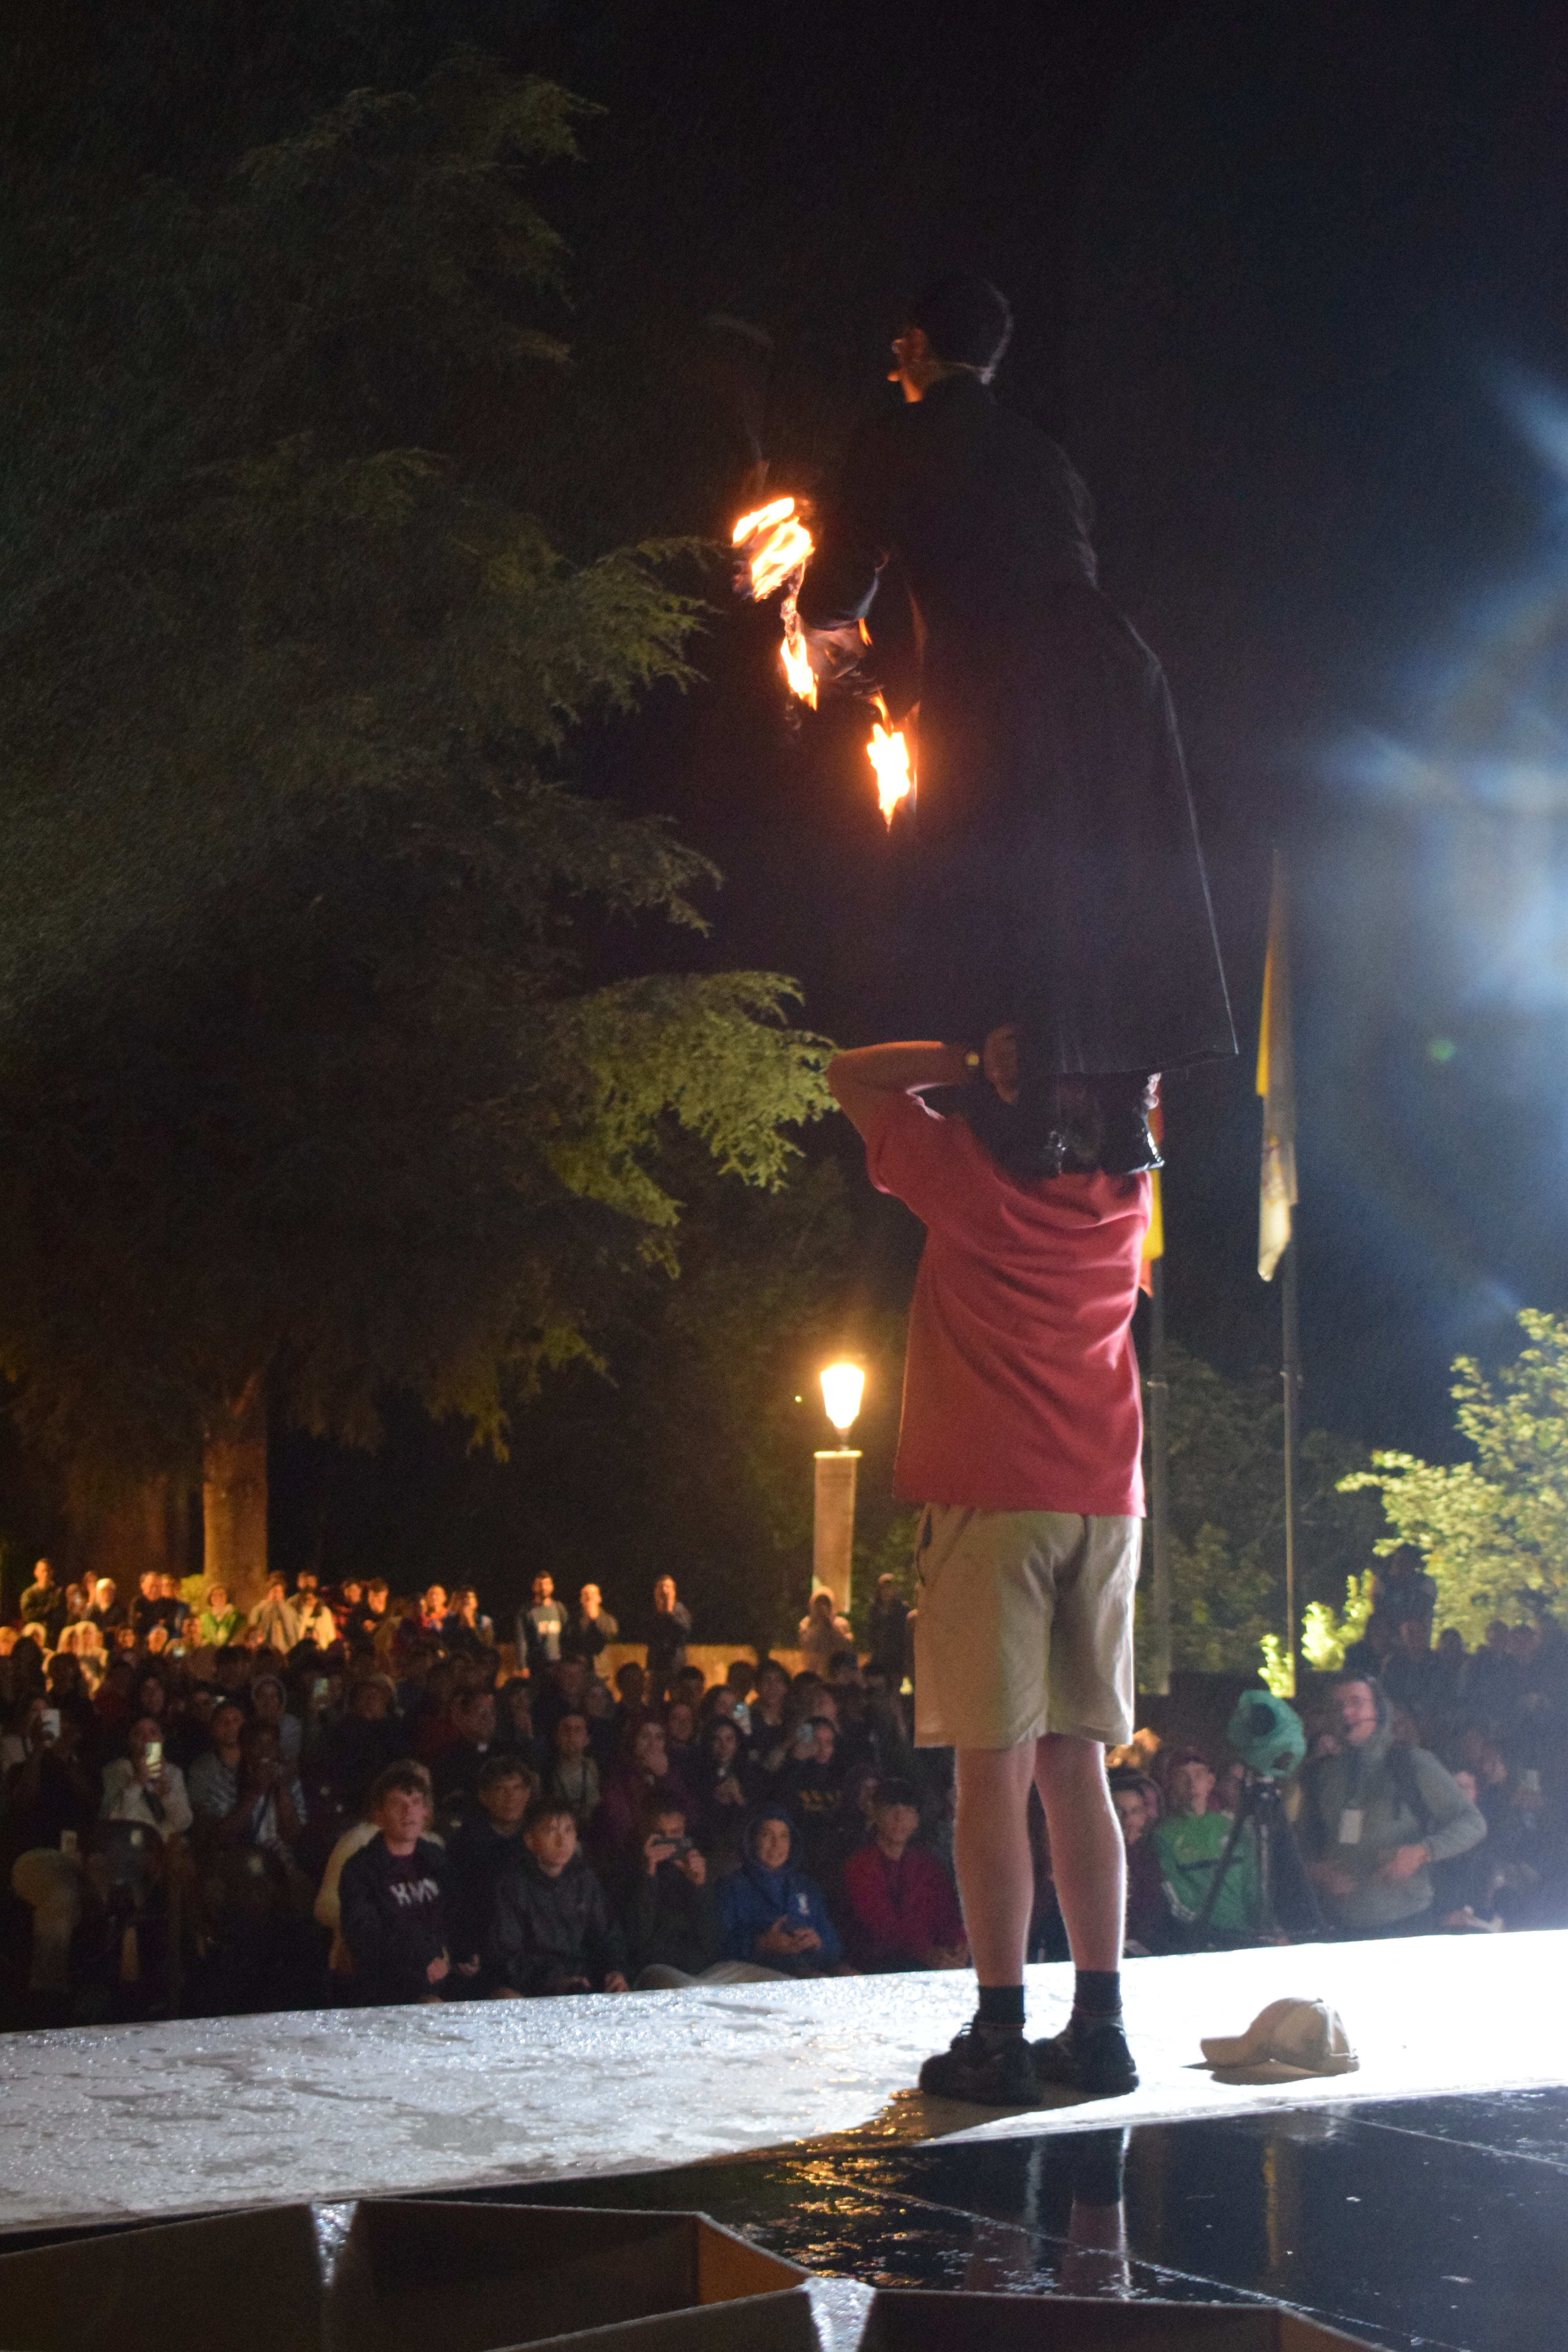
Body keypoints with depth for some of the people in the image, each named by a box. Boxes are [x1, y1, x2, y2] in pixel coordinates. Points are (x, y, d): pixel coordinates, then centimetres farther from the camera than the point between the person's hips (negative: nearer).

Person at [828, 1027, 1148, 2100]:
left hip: (992, 1500, -5)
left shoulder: (972, 1177, -6)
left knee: (995, 1768, -6)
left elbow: (852, 1074, 8)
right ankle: (1099, 2028, 9)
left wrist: (980, 1060, 5)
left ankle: (1000, 2035, -7)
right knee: (1078, 1769, 9)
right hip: (1106, 1501, 5)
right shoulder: (1125, 1192, 8)